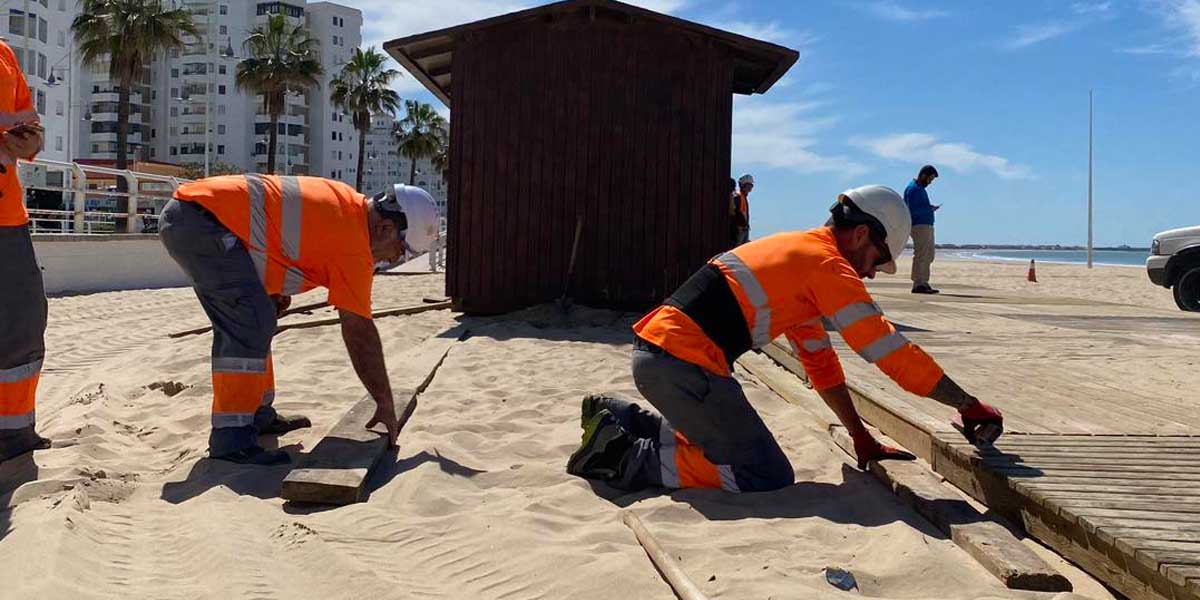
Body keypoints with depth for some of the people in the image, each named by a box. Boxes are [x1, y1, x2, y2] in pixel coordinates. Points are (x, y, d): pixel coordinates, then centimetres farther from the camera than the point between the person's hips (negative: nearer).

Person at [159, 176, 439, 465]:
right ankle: (231, 439, -17)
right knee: (253, 321, -18)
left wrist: (276, 287, 16)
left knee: (248, 321, 15)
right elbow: (360, 333, -12)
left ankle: (258, 415, 22)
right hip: (200, 217, -11)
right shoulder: (353, 243, -14)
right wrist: (386, 404, -4)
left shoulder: (347, 201, 12)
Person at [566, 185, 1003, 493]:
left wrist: (861, 437, 25)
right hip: (682, 362, -10)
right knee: (768, 476, -4)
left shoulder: (800, 252, 23)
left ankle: (619, 420, 18)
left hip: (653, 347, 10)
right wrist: (969, 405, 6)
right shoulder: (829, 266, -6)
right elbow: (892, 352, -6)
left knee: (719, 437, 25)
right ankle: (624, 459, -8)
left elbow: (820, 361, 25)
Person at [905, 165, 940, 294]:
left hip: (927, 225, 10)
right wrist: (930, 208, -13)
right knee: (920, 255, -11)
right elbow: (912, 210, -18)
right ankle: (917, 284, -9)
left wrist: (931, 208, 5)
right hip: (919, 226, -10)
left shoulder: (921, 189, 22)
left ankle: (924, 283, 16)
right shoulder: (913, 189, -9)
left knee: (928, 256, 12)